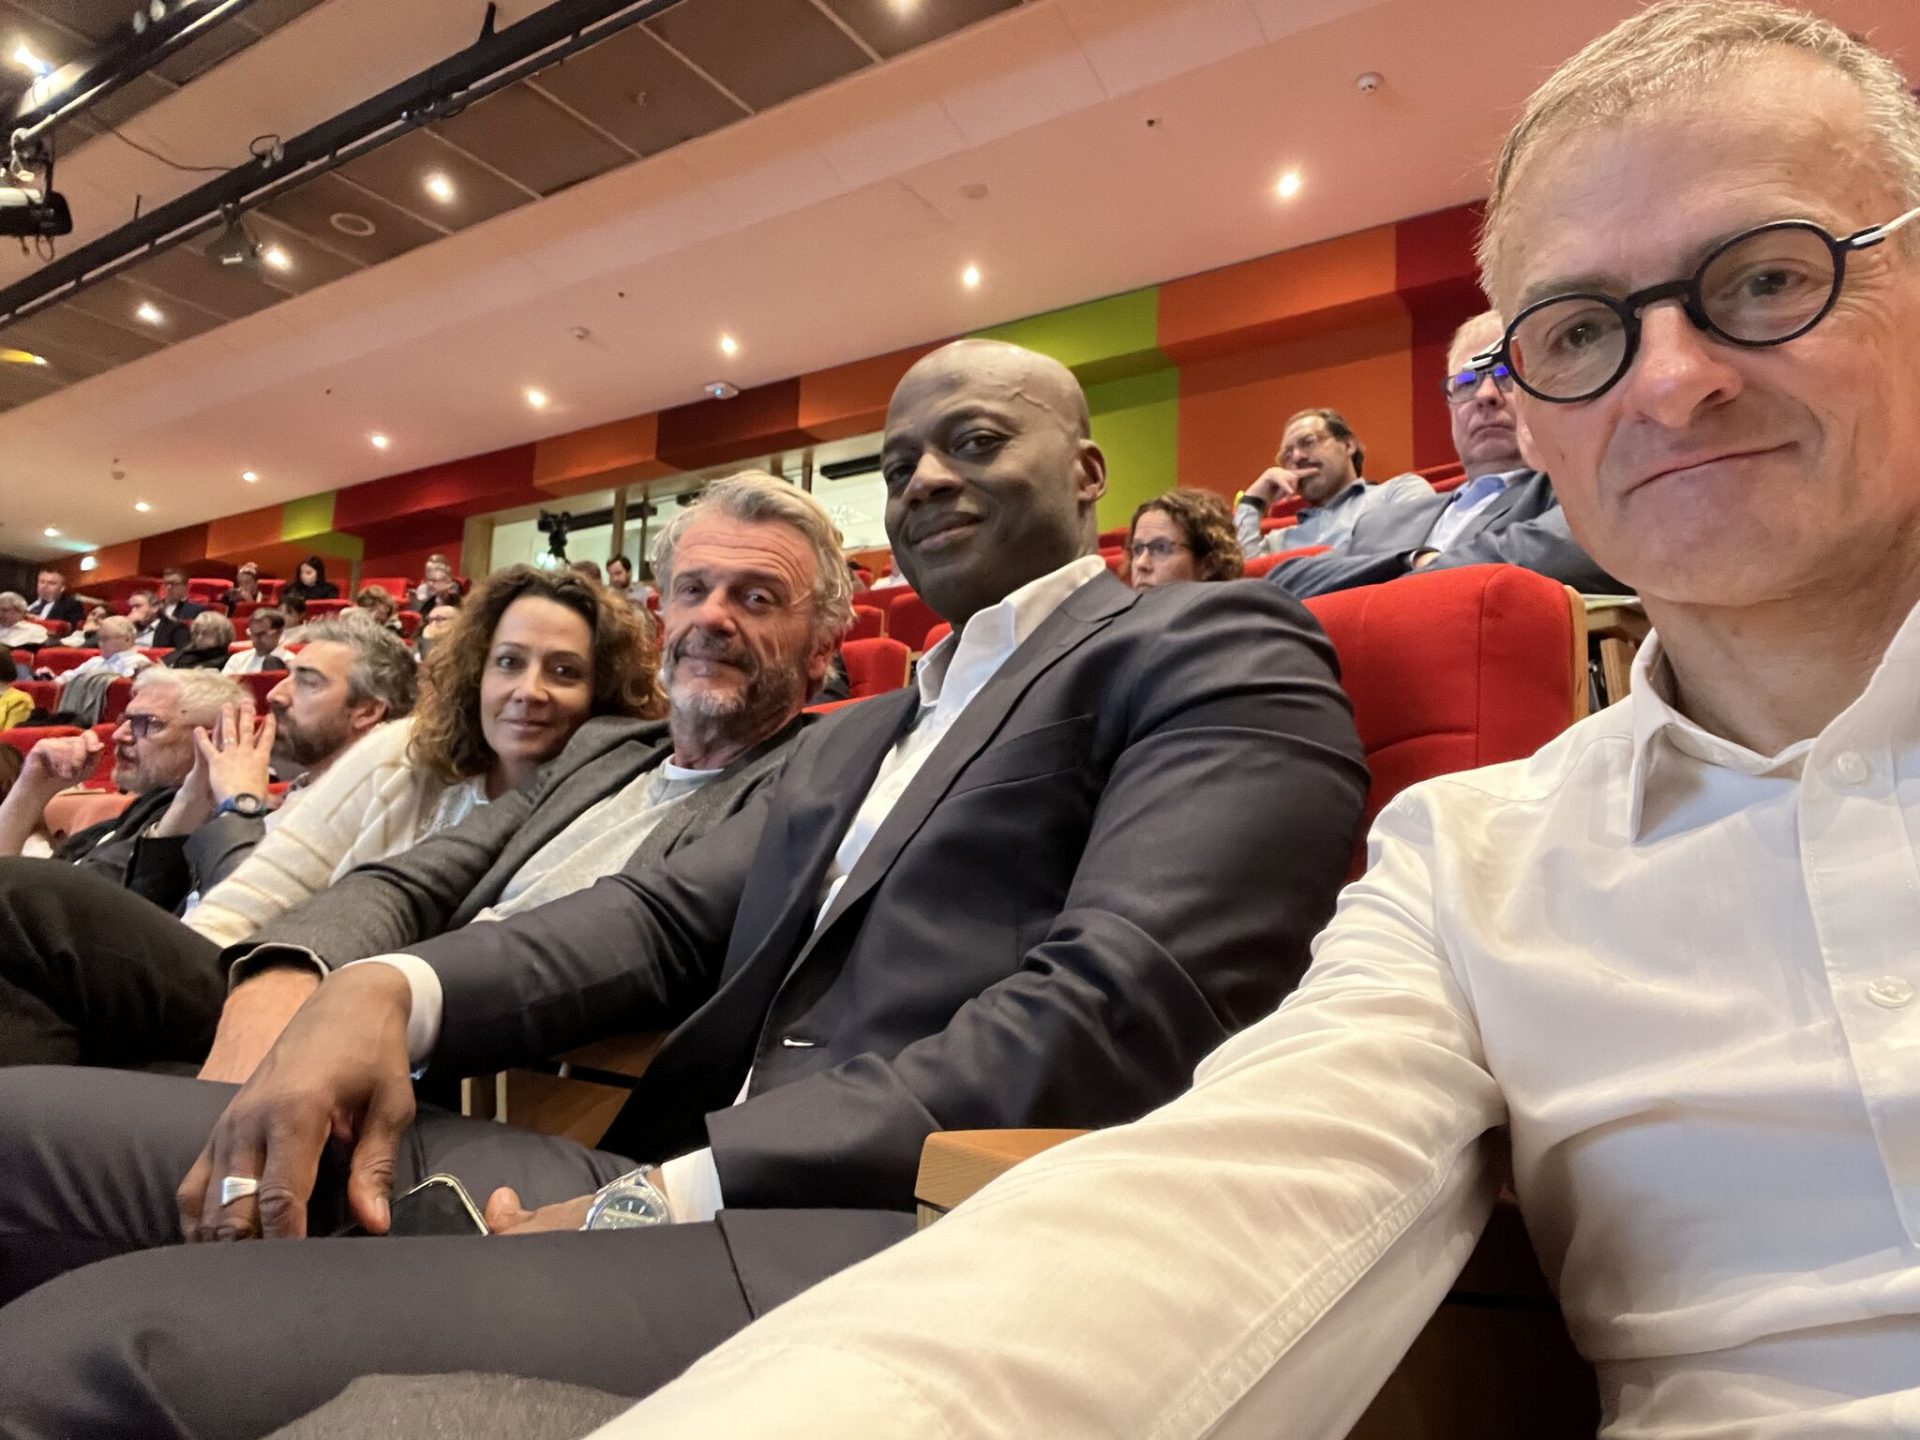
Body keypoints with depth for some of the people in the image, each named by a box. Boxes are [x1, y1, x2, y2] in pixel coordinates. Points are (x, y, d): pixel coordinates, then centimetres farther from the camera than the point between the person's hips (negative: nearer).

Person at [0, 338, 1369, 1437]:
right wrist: (387, 990, -6)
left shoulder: (1217, 651, 2)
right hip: (669, 1180, 8)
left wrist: (674, 1198, -16)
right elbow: (666, 920, 14)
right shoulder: (852, 738, 26)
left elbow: (1118, 1003, -13)